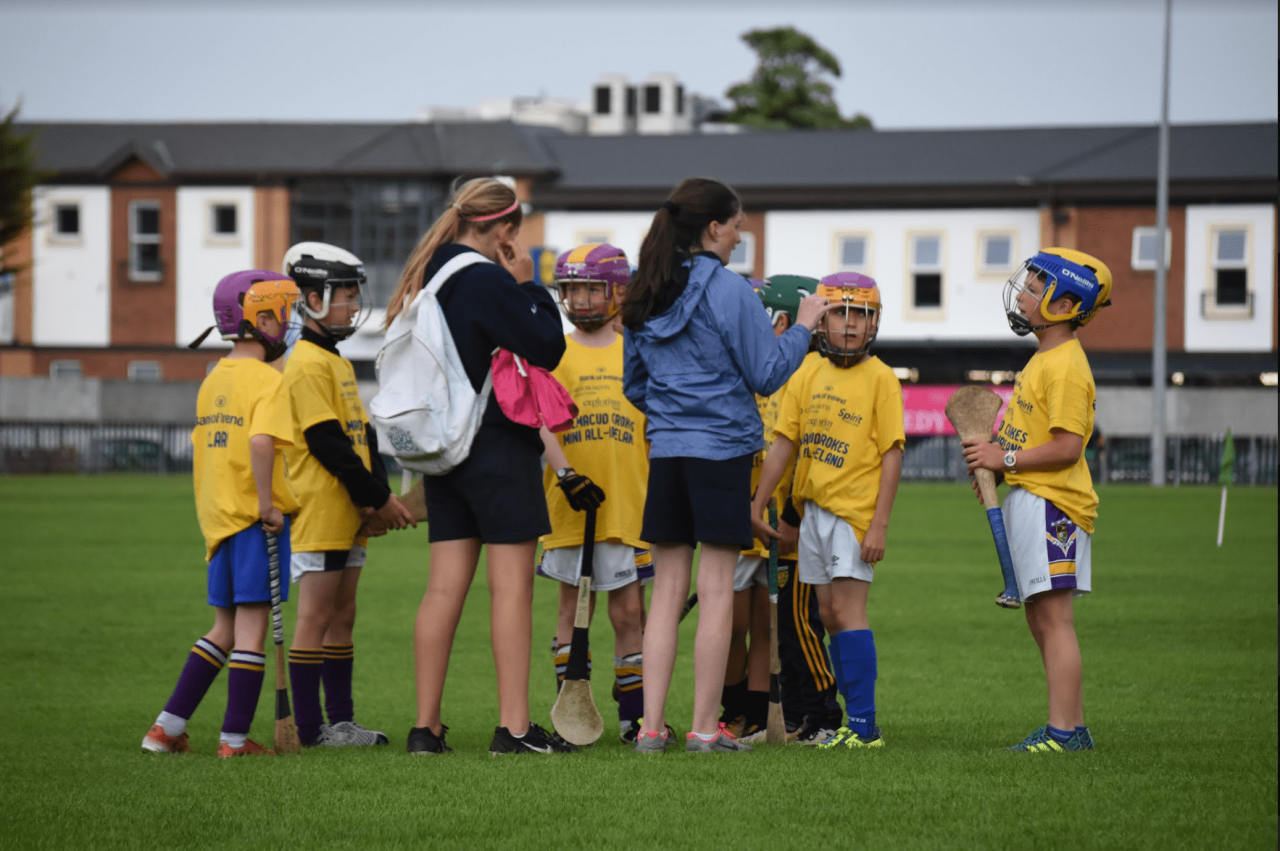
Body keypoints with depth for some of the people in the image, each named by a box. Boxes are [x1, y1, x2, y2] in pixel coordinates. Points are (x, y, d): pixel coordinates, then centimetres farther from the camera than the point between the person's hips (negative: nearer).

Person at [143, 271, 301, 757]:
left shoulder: (212, 380, 14)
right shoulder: (267, 380, -11)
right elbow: (261, 441, -27)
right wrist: (267, 503, -23)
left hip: (217, 515, 8)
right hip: (256, 518, -8)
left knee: (224, 630, 15)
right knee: (251, 628, -2)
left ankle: (168, 726, 12)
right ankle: (235, 739, -1)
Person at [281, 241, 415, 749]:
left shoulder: (339, 363, 19)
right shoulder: (308, 365, -12)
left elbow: (362, 436, 18)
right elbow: (327, 444, -18)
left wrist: (380, 498, 3)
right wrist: (379, 499, -14)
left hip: (349, 514, 10)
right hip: (319, 512, -10)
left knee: (342, 616, 11)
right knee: (316, 617, -6)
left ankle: (341, 720, 15)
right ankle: (311, 729, -4)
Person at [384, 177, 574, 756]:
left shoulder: (428, 275, 9)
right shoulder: (488, 281, -15)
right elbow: (547, 349, -13)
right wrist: (528, 286, -3)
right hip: (498, 449, -8)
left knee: (444, 587, 7)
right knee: (511, 585, -4)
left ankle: (426, 728, 7)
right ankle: (513, 727, -5)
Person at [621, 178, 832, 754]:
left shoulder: (644, 296, 9)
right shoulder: (729, 290, -10)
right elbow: (767, 373, -8)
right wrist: (803, 326, 6)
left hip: (664, 450, 6)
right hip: (721, 449, -5)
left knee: (667, 590, 8)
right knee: (716, 592, -1)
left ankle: (652, 726, 3)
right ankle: (705, 728, 0)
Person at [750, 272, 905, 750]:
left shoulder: (880, 379, -6)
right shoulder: (808, 376, 10)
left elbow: (892, 454, -9)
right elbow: (784, 444, 11)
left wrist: (879, 523, -14)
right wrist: (756, 506, 7)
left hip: (855, 511, -6)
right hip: (813, 509, 6)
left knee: (848, 612, -10)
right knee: (830, 616, 8)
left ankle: (864, 725, -8)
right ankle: (855, 722, 14)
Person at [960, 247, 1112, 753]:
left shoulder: (1065, 366, -15)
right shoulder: (1044, 359, 17)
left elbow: (1067, 447, -21)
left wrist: (1006, 458, -15)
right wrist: (996, 464, 13)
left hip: (1050, 502, -11)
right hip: (1026, 499, 11)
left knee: (1053, 617, -11)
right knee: (1042, 620, 12)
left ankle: (1062, 732, -12)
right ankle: (1073, 727, 16)